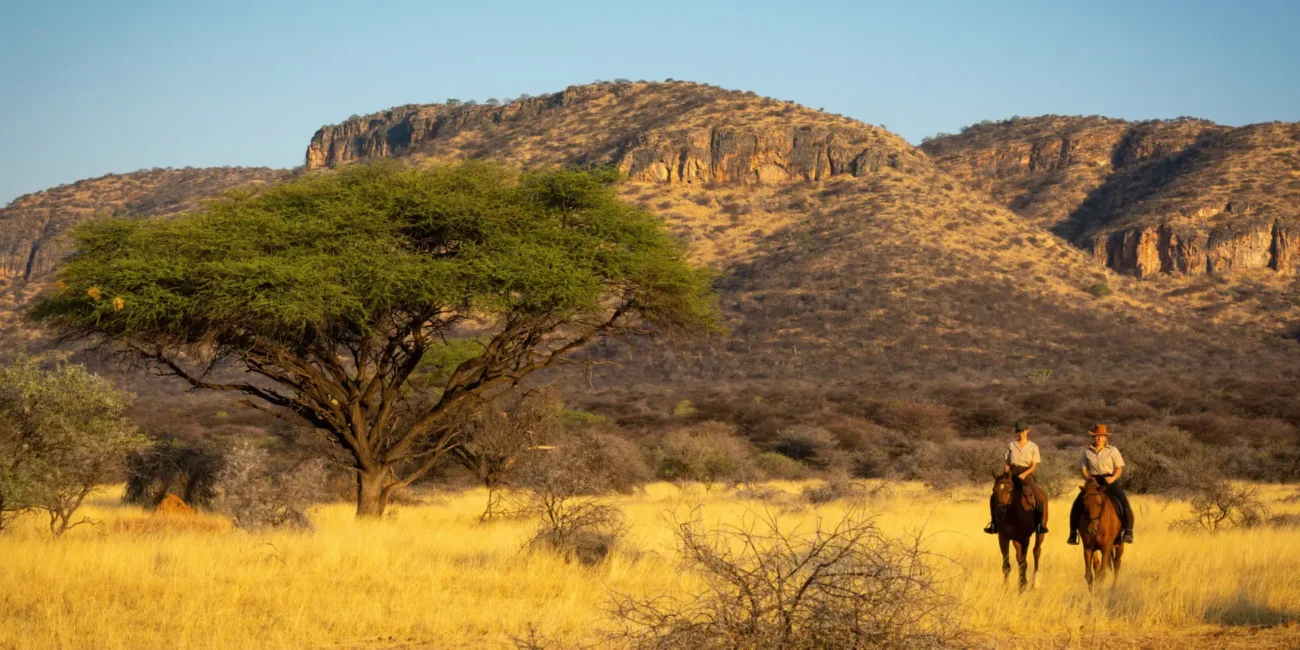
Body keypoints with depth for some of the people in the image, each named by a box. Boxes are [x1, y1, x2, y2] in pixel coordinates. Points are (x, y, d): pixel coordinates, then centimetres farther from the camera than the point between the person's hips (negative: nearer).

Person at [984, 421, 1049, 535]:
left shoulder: (1033, 447, 3)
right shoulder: (1011, 445, 7)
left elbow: (1034, 466, -1)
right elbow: (1006, 463, 8)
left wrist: (1024, 474, -18)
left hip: (1026, 475, -1)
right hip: (1012, 474, 2)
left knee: (1041, 497, -27)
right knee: (995, 496, -18)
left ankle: (1041, 523, -15)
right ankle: (994, 523, -7)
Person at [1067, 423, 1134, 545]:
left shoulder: (1112, 451, 6)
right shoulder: (1087, 452, 10)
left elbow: (1119, 468, 2)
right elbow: (1084, 470, 9)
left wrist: (1113, 478, -17)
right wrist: (1089, 478, -12)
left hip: (1110, 481, -2)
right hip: (1093, 482, 2)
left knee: (1124, 502, -26)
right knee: (1077, 505, -16)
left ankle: (1128, 530, -20)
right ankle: (1073, 532, -5)